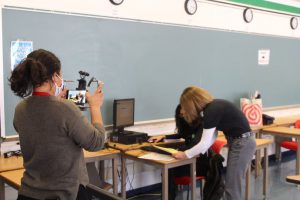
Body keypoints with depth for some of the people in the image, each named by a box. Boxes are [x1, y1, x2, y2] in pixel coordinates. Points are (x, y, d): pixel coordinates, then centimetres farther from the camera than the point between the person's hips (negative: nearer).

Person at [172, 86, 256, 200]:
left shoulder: (211, 111, -21)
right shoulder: (212, 107, 8)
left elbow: (204, 143, -20)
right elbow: (212, 137, 13)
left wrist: (185, 154, -8)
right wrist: (198, 152, 4)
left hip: (242, 144, -9)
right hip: (240, 142, 9)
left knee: (232, 186, -2)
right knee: (233, 184, 16)